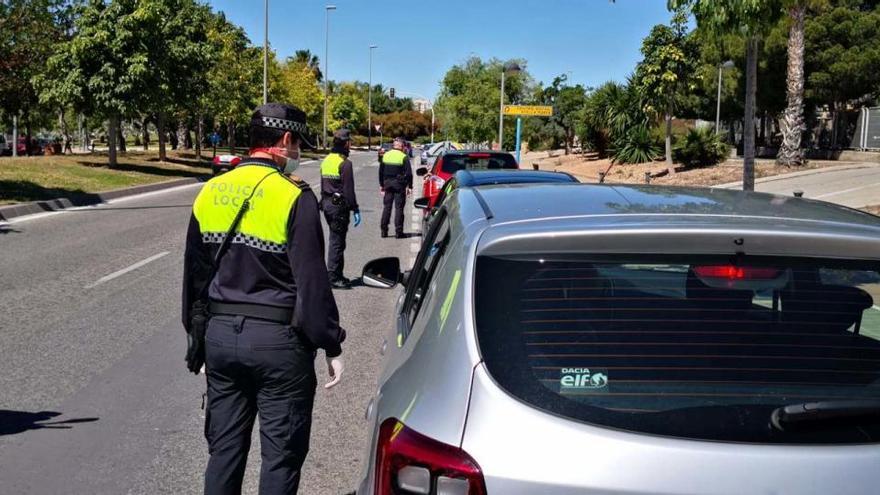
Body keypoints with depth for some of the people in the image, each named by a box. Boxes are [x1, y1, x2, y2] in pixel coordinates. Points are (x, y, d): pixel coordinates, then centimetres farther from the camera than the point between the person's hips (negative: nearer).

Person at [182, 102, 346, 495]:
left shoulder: (210, 193, 7)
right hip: (278, 340, -6)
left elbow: (194, 275, 14)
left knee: (224, 449, 15)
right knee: (281, 455, 5)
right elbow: (312, 281, -14)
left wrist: (197, 333, 24)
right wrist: (331, 346, -6)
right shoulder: (293, 197, -12)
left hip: (220, 334, 6)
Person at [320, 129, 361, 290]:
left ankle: (336, 275, 21)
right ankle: (333, 277, -2)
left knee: (335, 239, 16)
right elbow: (348, 189, -17)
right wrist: (355, 210, -13)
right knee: (337, 241, -4)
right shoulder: (345, 163, -15)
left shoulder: (326, 160, 12)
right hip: (339, 205, -9)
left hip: (327, 203, 9)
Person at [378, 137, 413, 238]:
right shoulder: (404, 157, -10)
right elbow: (408, 173, -11)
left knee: (386, 207, 10)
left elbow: (381, 172, 11)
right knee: (399, 208, -1)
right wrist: (409, 186, -5)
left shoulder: (385, 155, 6)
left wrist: (381, 184, 19)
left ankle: (384, 231, 9)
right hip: (399, 185, -4)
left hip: (388, 184, 4)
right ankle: (398, 232, -1)